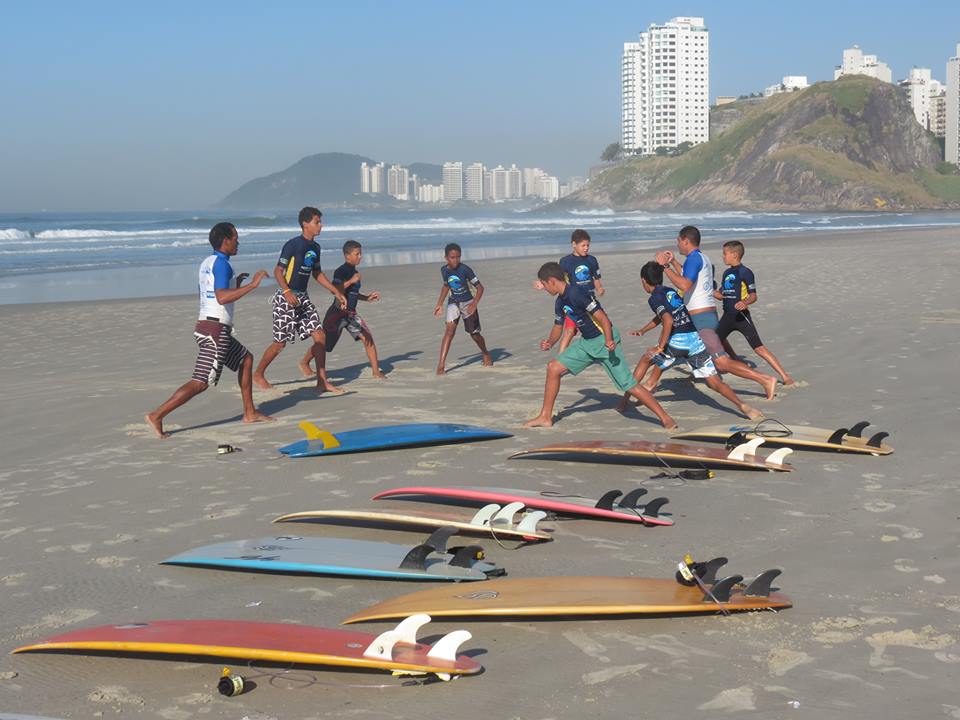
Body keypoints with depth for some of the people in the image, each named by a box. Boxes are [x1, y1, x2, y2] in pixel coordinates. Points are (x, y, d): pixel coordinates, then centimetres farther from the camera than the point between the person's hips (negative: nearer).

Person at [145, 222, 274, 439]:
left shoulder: (207, 263, 16)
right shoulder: (221, 263, -13)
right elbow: (221, 298, -26)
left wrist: (236, 284, 25)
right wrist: (252, 285, -24)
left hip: (205, 326, 10)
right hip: (216, 330, -10)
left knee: (246, 358, 22)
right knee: (201, 383, -11)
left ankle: (250, 412, 25)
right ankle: (157, 416, -14)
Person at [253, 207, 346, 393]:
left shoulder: (315, 247, 9)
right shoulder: (292, 245, -15)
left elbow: (317, 273, 20)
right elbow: (278, 271, -16)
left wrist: (336, 292, 16)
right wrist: (287, 292, -31)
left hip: (303, 297, 7)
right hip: (286, 298, -7)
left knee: (320, 336, -3)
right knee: (280, 342, -2)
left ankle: (322, 382, 1)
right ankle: (258, 375, 19)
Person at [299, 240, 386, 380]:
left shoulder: (354, 272, 10)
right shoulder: (341, 271, -16)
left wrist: (367, 298, 12)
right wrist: (351, 281, -32)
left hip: (351, 314, 7)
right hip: (338, 313, -7)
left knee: (368, 338, -9)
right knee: (324, 344, 7)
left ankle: (376, 371, -5)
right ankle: (304, 362, 33)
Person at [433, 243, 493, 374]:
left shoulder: (465, 269, -21)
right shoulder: (444, 270, -7)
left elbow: (480, 287, -18)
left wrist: (474, 304, -29)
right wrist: (439, 304, 14)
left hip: (467, 303, -2)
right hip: (453, 303, 2)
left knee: (474, 333, 9)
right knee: (450, 329, -18)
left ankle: (486, 355, 40)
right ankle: (441, 365, -24)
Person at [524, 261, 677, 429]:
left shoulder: (577, 294, -21)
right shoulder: (560, 302, 6)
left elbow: (602, 318, -24)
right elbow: (558, 327, 19)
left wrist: (609, 341, -39)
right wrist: (550, 343, -1)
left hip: (604, 341, -9)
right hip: (586, 342, 9)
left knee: (628, 385, -13)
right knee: (553, 368, 5)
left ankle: (666, 419, -8)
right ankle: (545, 417, 14)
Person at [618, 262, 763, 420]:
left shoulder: (655, 298, -1)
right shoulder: (672, 292, 23)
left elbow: (668, 320, -18)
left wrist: (660, 347, -12)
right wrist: (642, 331, 51)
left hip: (676, 342, -5)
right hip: (696, 340, 5)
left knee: (646, 359, 20)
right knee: (714, 382, 2)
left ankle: (625, 400, 21)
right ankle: (743, 406, -17)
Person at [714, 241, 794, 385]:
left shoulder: (745, 272, -11)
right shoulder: (726, 273, 12)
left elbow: (753, 296, -14)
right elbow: (721, 295, 19)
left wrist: (745, 302, -33)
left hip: (741, 316, -9)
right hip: (728, 316, 9)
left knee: (759, 348, -15)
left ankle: (786, 377, -16)